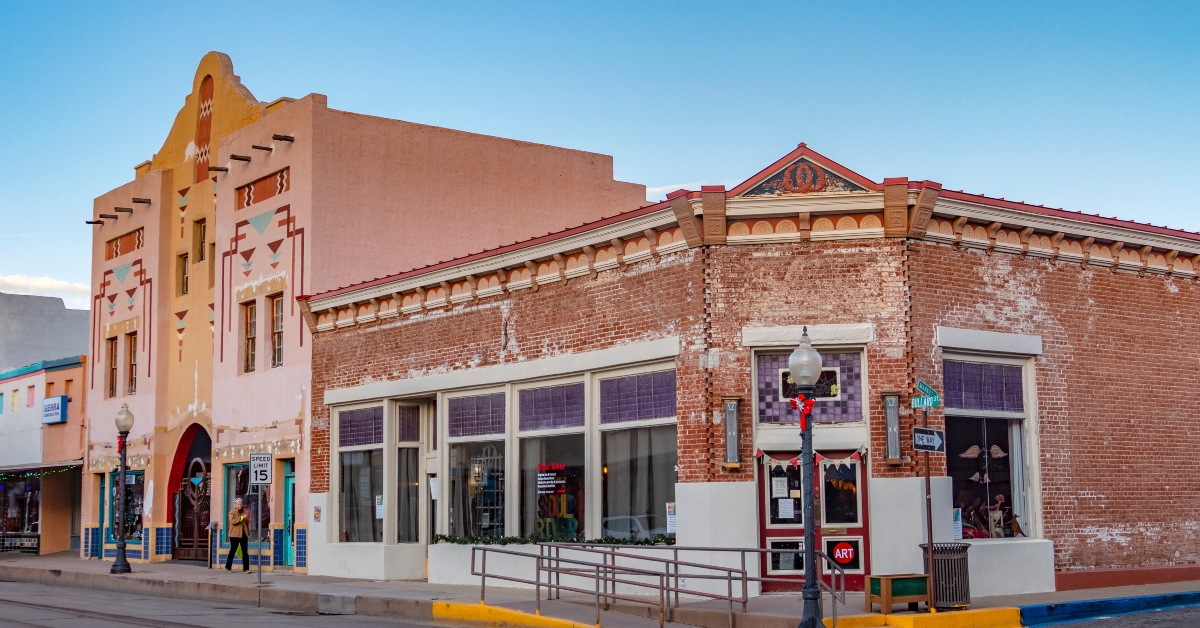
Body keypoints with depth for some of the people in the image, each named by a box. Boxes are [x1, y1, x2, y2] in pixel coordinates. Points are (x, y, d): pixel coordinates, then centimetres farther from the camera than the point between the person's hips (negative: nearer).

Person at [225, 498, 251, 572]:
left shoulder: (244, 512, 14)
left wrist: (248, 531, 15)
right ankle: (228, 567, 22)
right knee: (233, 550, 5)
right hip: (235, 535, -5)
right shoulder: (232, 513, -4)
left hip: (243, 534, 5)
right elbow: (232, 521, -21)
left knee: (245, 551, -1)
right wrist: (241, 518, -26)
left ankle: (245, 569, -1)